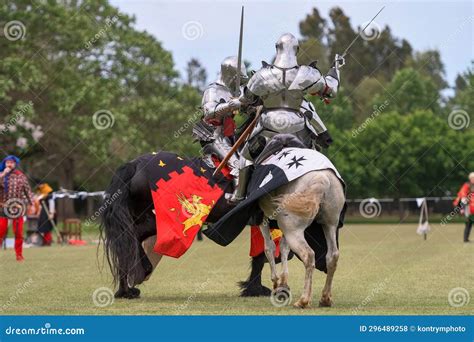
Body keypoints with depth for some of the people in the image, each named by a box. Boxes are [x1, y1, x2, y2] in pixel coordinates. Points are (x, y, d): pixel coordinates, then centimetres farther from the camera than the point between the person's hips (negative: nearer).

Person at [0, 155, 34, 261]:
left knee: (18, 232, 1)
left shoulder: (21, 176, 6)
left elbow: (28, 190, 8)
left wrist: (32, 203, 1)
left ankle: (19, 254, 8)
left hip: (18, 207, 1)